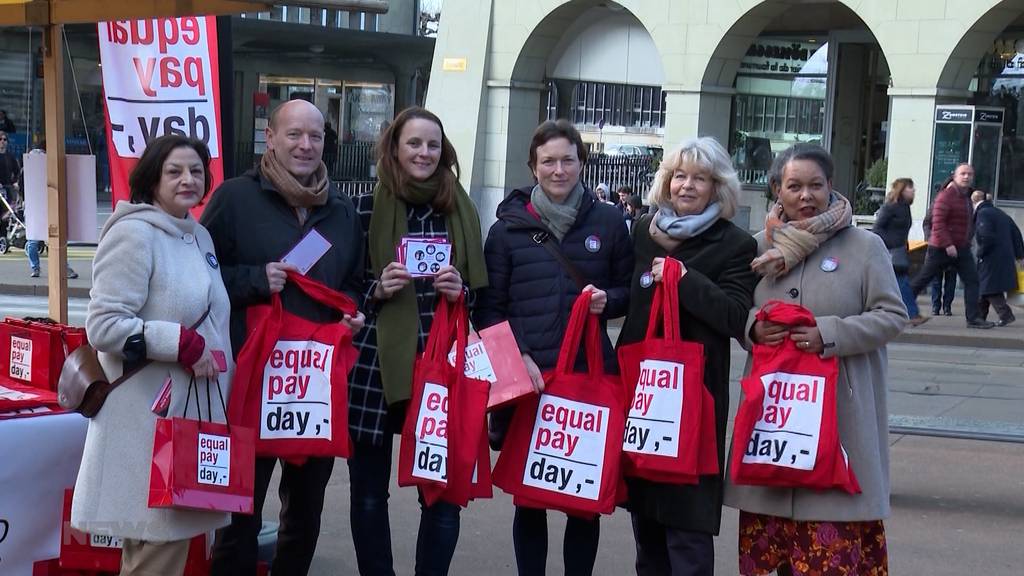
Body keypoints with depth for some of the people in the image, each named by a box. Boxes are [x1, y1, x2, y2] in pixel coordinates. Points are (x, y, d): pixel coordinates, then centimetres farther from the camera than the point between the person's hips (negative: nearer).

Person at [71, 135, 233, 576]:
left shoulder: (199, 237, 14)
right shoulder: (134, 234, -12)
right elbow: (103, 326, -20)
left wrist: (218, 365, 13)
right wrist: (184, 344, -19)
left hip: (193, 410, 8)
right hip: (148, 417, -8)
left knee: (173, 536, 15)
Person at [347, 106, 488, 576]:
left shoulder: (461, 211, 8)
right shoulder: (366, 208, 0)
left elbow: (480, 293, 15)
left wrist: (459, 290, -6)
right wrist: (378, 289, -13)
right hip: (373, 363, -1)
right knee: (368, 492, 8)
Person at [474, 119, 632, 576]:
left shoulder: (608, 222, 6)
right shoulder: (508, 227, 4)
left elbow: (630, 290, 15)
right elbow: (489, 307, 4)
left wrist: (608, 300, -7)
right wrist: (518, 357, -10)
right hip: (527, 377, 0)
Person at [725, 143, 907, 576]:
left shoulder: (865, 246, 0)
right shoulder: (762, 246, 10)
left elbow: (891, 315, -4)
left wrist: (829, 333, -16)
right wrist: (753, 328, -6)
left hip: (839, 410, -3)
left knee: (834, 535, -6)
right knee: (770, 524, 5)